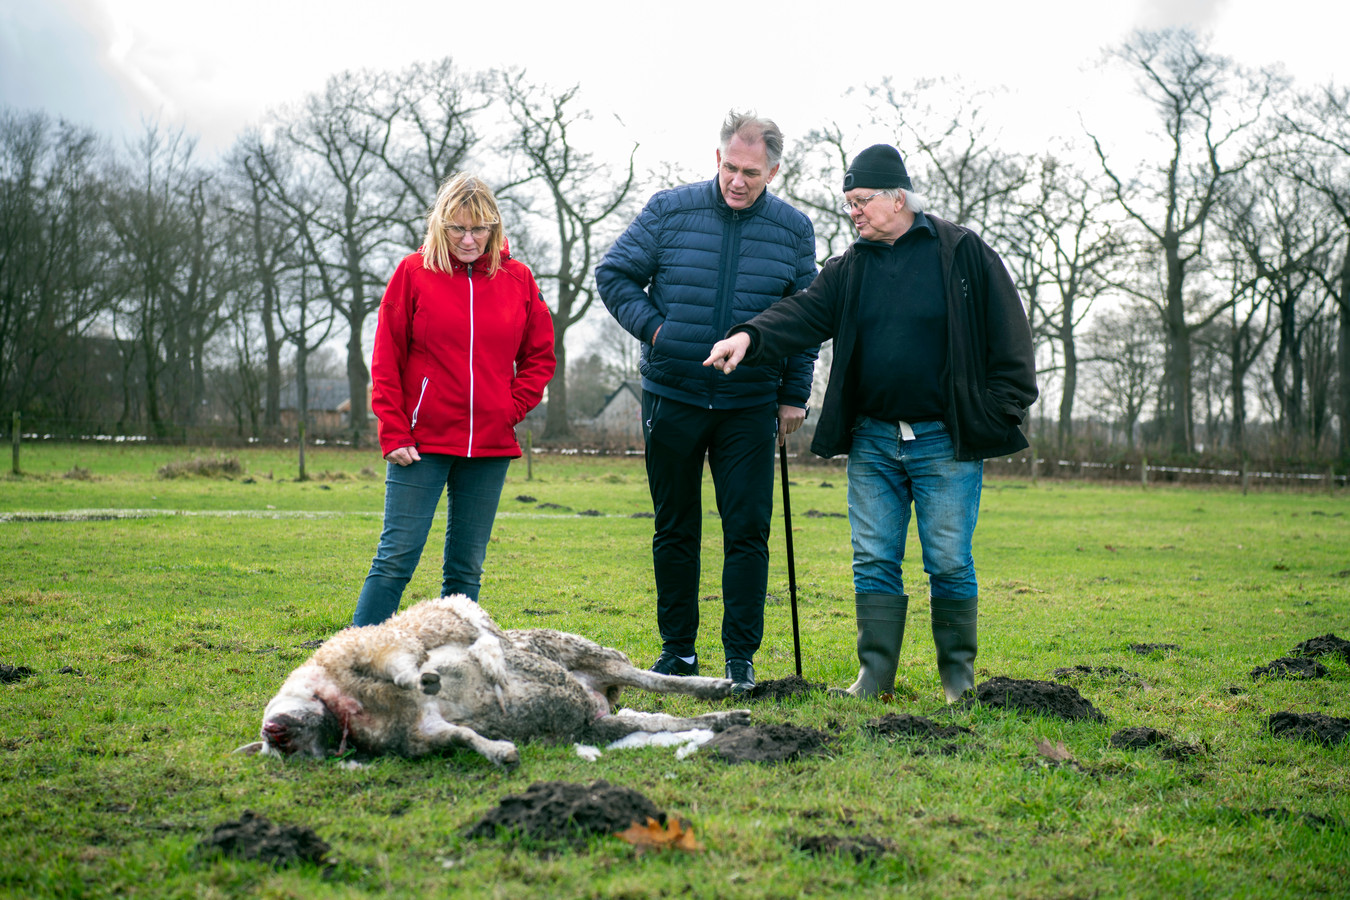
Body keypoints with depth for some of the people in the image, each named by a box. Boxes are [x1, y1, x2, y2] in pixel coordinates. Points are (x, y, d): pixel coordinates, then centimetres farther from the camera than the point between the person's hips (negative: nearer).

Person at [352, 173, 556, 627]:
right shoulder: (414, 273, -1)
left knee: (466, 568, 7)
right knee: (397, 557, -6)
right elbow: (385, 361, 0)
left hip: (489, 445, 3)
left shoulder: (517, 279, 6)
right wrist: (394, 434, -6)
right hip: (422, 442, -3)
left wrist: (511, 410, 0)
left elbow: (540, 356, 14)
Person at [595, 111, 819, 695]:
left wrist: (794, 394, 6)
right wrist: (653, 328, -8)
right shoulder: (669, 210, -3)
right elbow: (614, 274, 5)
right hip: (672, 399, 0)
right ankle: (677, 649, 20)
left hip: (750, 406, 0)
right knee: (675, 530, 9)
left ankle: (741, 656, 8)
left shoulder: (793, 230, 1)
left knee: (748, 532, -1)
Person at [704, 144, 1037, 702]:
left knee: (949, 563, 1)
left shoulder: (963, 253, -2)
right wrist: (751, 335, -23)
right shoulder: (850, 269, 10)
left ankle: (958, 674, 17)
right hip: (873, 441, 4)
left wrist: (1001, 413, -7)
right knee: (874, 561, 5)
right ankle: (875, 674, 14)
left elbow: (1008, 340, -1)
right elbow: (804, 313, -5)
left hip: (945, 441, -4)